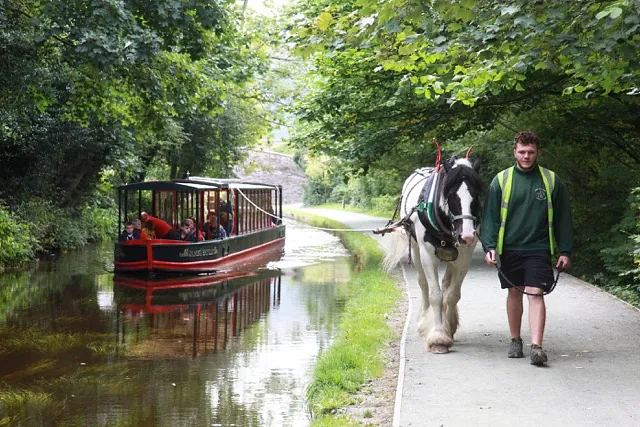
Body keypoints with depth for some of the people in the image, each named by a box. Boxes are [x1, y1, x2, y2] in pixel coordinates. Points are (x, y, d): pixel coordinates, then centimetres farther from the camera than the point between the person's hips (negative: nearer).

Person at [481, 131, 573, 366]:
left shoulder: (551, 180, 2)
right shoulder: (501, 180, 1)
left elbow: (562, 218, 5)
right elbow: (490, 216, 2)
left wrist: (565, 251, 2)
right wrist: (489, 246, -9)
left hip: (539, 249, -1)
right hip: (509, 249, 1)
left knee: (536, 294, -10)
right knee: (514, 293, 12)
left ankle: (536, 347, -15)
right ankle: (515, 341, 27)